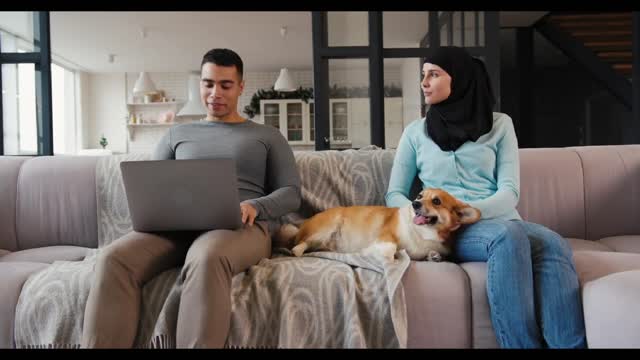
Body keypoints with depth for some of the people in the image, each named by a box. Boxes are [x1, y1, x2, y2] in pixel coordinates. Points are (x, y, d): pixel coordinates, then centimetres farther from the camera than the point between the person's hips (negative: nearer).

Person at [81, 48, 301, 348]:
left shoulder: (268, 136, 20)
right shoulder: (177, 134, 27)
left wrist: (254, 206, -12)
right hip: (178, 225, 3)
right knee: (114, 257, -30)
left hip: (241, 226, -3)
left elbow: (291, 193, 11)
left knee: (206, 259, -41)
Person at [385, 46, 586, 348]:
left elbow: (509, 192, 0)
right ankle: (524, 344, -31)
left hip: (499, 219, 2)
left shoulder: (499, 124, 11)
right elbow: (394, 194, 10)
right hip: (450, 230, -1)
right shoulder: (416, 131, 12)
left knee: (554, 244, -32)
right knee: (508, 236, -35)